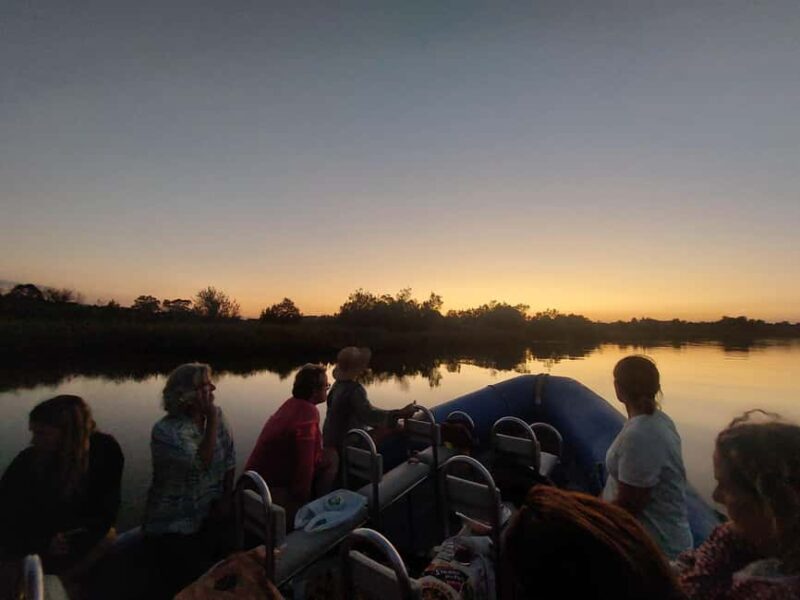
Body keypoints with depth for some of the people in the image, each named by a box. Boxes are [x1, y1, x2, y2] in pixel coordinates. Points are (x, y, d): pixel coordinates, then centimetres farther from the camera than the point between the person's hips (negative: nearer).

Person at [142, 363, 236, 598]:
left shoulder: (217, 416, -4)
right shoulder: (165, 430, -20)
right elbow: (203, 462, -29)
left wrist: (226, 499, -5)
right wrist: (211, 419, -27)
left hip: (211, 517, 4)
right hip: (173, 527, -4)